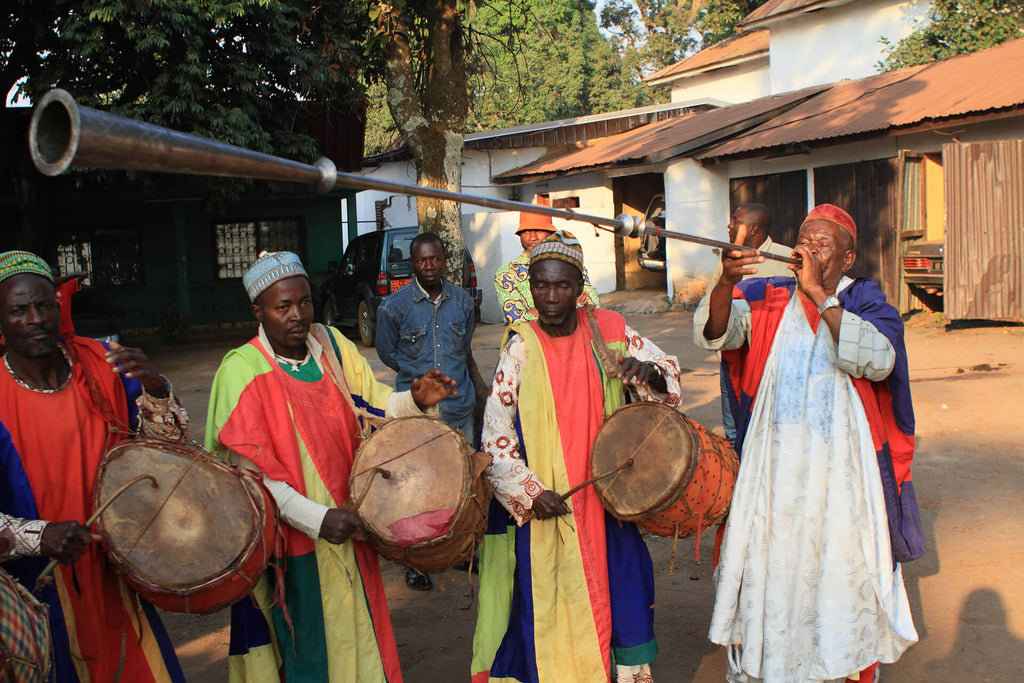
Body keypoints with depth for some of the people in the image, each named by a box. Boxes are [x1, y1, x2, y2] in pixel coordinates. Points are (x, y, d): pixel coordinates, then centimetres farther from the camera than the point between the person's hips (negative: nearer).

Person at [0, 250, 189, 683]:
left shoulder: (103, 364, -3)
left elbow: (169, 441, 1)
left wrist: (156, 388, -18)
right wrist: (40, 535, -31)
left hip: (115, 575, 3)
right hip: (38, 592, -3)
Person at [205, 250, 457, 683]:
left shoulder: (331, 345, 0)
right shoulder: (241, 370, -15)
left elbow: (371, 403, 5)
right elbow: (249, 470, -18)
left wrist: (414, 400, -17)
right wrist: (316, 519, -26)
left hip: (348, 526, 5)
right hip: (289, 541, -5)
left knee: (356, 635, 19)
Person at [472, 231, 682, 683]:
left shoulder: (608, 331, 1)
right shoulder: (521, 347, -6)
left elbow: (667, 369, 11)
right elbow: (495, 431, -8)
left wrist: (647, 371, -13)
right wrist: (529, 491, -16)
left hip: (604, 498, 3)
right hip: (543, 506, -2)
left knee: (618, 593, 9)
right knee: (548, 605, 1)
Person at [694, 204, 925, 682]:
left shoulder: (867, 303, 1)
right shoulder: (766, 300, 4)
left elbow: (877, 360, -20)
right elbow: (711, 333, -13)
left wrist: (819, 294, -20)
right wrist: (726, 281, -32)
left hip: (842, 471, -1)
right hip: (772, 471, 1)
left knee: (841, 577, 10)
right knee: (769, 575, 9)